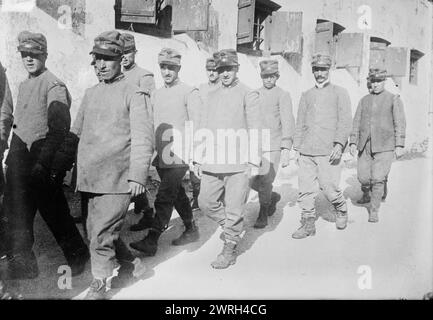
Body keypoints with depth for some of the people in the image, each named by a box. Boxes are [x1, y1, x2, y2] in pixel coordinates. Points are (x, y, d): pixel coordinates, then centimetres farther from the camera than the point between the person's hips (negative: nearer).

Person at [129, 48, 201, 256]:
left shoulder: (189, 93, -5)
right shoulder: (155, 95, 14)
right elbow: (150, 126, 18)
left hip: (179, 156, -6)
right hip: (160, 156, 7)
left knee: (164, 198, -10)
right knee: (177, 194, 16)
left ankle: (151, 241, -4)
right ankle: (191, 230, 32)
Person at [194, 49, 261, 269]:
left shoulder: (248, 95, 2)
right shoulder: (211, 96, 15)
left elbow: (254, 130, -1)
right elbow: (203, 128, 15)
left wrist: (254, 161, -6)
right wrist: (197, 159, 11)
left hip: (238, 163, -5)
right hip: (212, 162, 5)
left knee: (234, 208, 1)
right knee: (205, 202, 6)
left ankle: (230, 249, 17)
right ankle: (231, 227, 30)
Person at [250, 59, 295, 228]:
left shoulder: (283, 95, -2)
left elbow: (288, 123, -8)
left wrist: (286, 150, -16)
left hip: (273, 146, -4)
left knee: (265, 182, -5)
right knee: (253, 182, 5)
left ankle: (263, 215, 16)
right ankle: (273, 197, 34)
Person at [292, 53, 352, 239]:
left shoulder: (340, 93, 8)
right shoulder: (306, 96, 18)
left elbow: (345, 121, -2)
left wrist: (339, 144, -15)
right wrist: (296, 148, 13)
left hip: (328, 150, -4)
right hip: (306, 151, 4)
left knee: (328, 187, -4)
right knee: (305, 189, 1)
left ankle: (341, 210, 26)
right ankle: (308, 224, 11)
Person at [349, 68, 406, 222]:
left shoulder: (394, 99, 2)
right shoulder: (364, 100, 12)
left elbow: (400, 123, -3)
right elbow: (357, 122, 10)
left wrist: (399, 145, -11)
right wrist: (353, 142, 1)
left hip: (384, 146, -3)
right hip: (365, 145, 3)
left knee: (378, 179, -8)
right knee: (363, 177, 3)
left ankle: (374, 210, 7)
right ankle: (366, 194, 37)